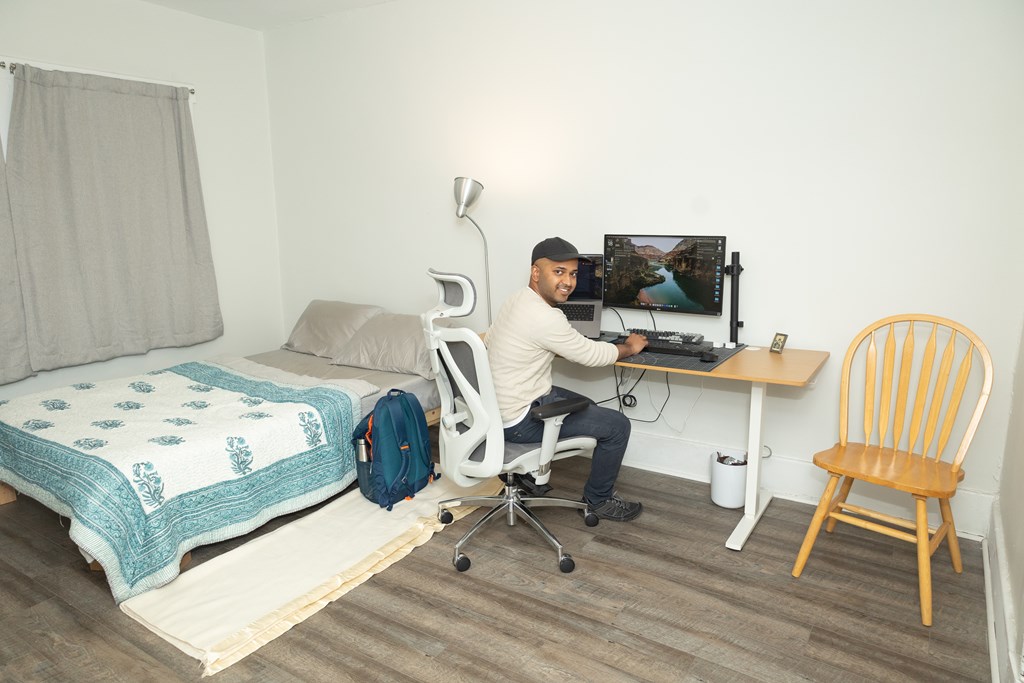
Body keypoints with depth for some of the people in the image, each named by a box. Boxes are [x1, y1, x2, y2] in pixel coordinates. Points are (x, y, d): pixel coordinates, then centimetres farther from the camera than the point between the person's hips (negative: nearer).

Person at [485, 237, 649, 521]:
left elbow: (489, 341, 18)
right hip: (521, 420, -10)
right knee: (618, 425, -3)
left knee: (587, 407, 27)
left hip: (499, 406, 10)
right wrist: (629, 348, 5)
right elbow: (591, 355, -16)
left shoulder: (518, 299, 3)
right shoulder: (544, 317, -27)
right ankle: (598, 500, 18)